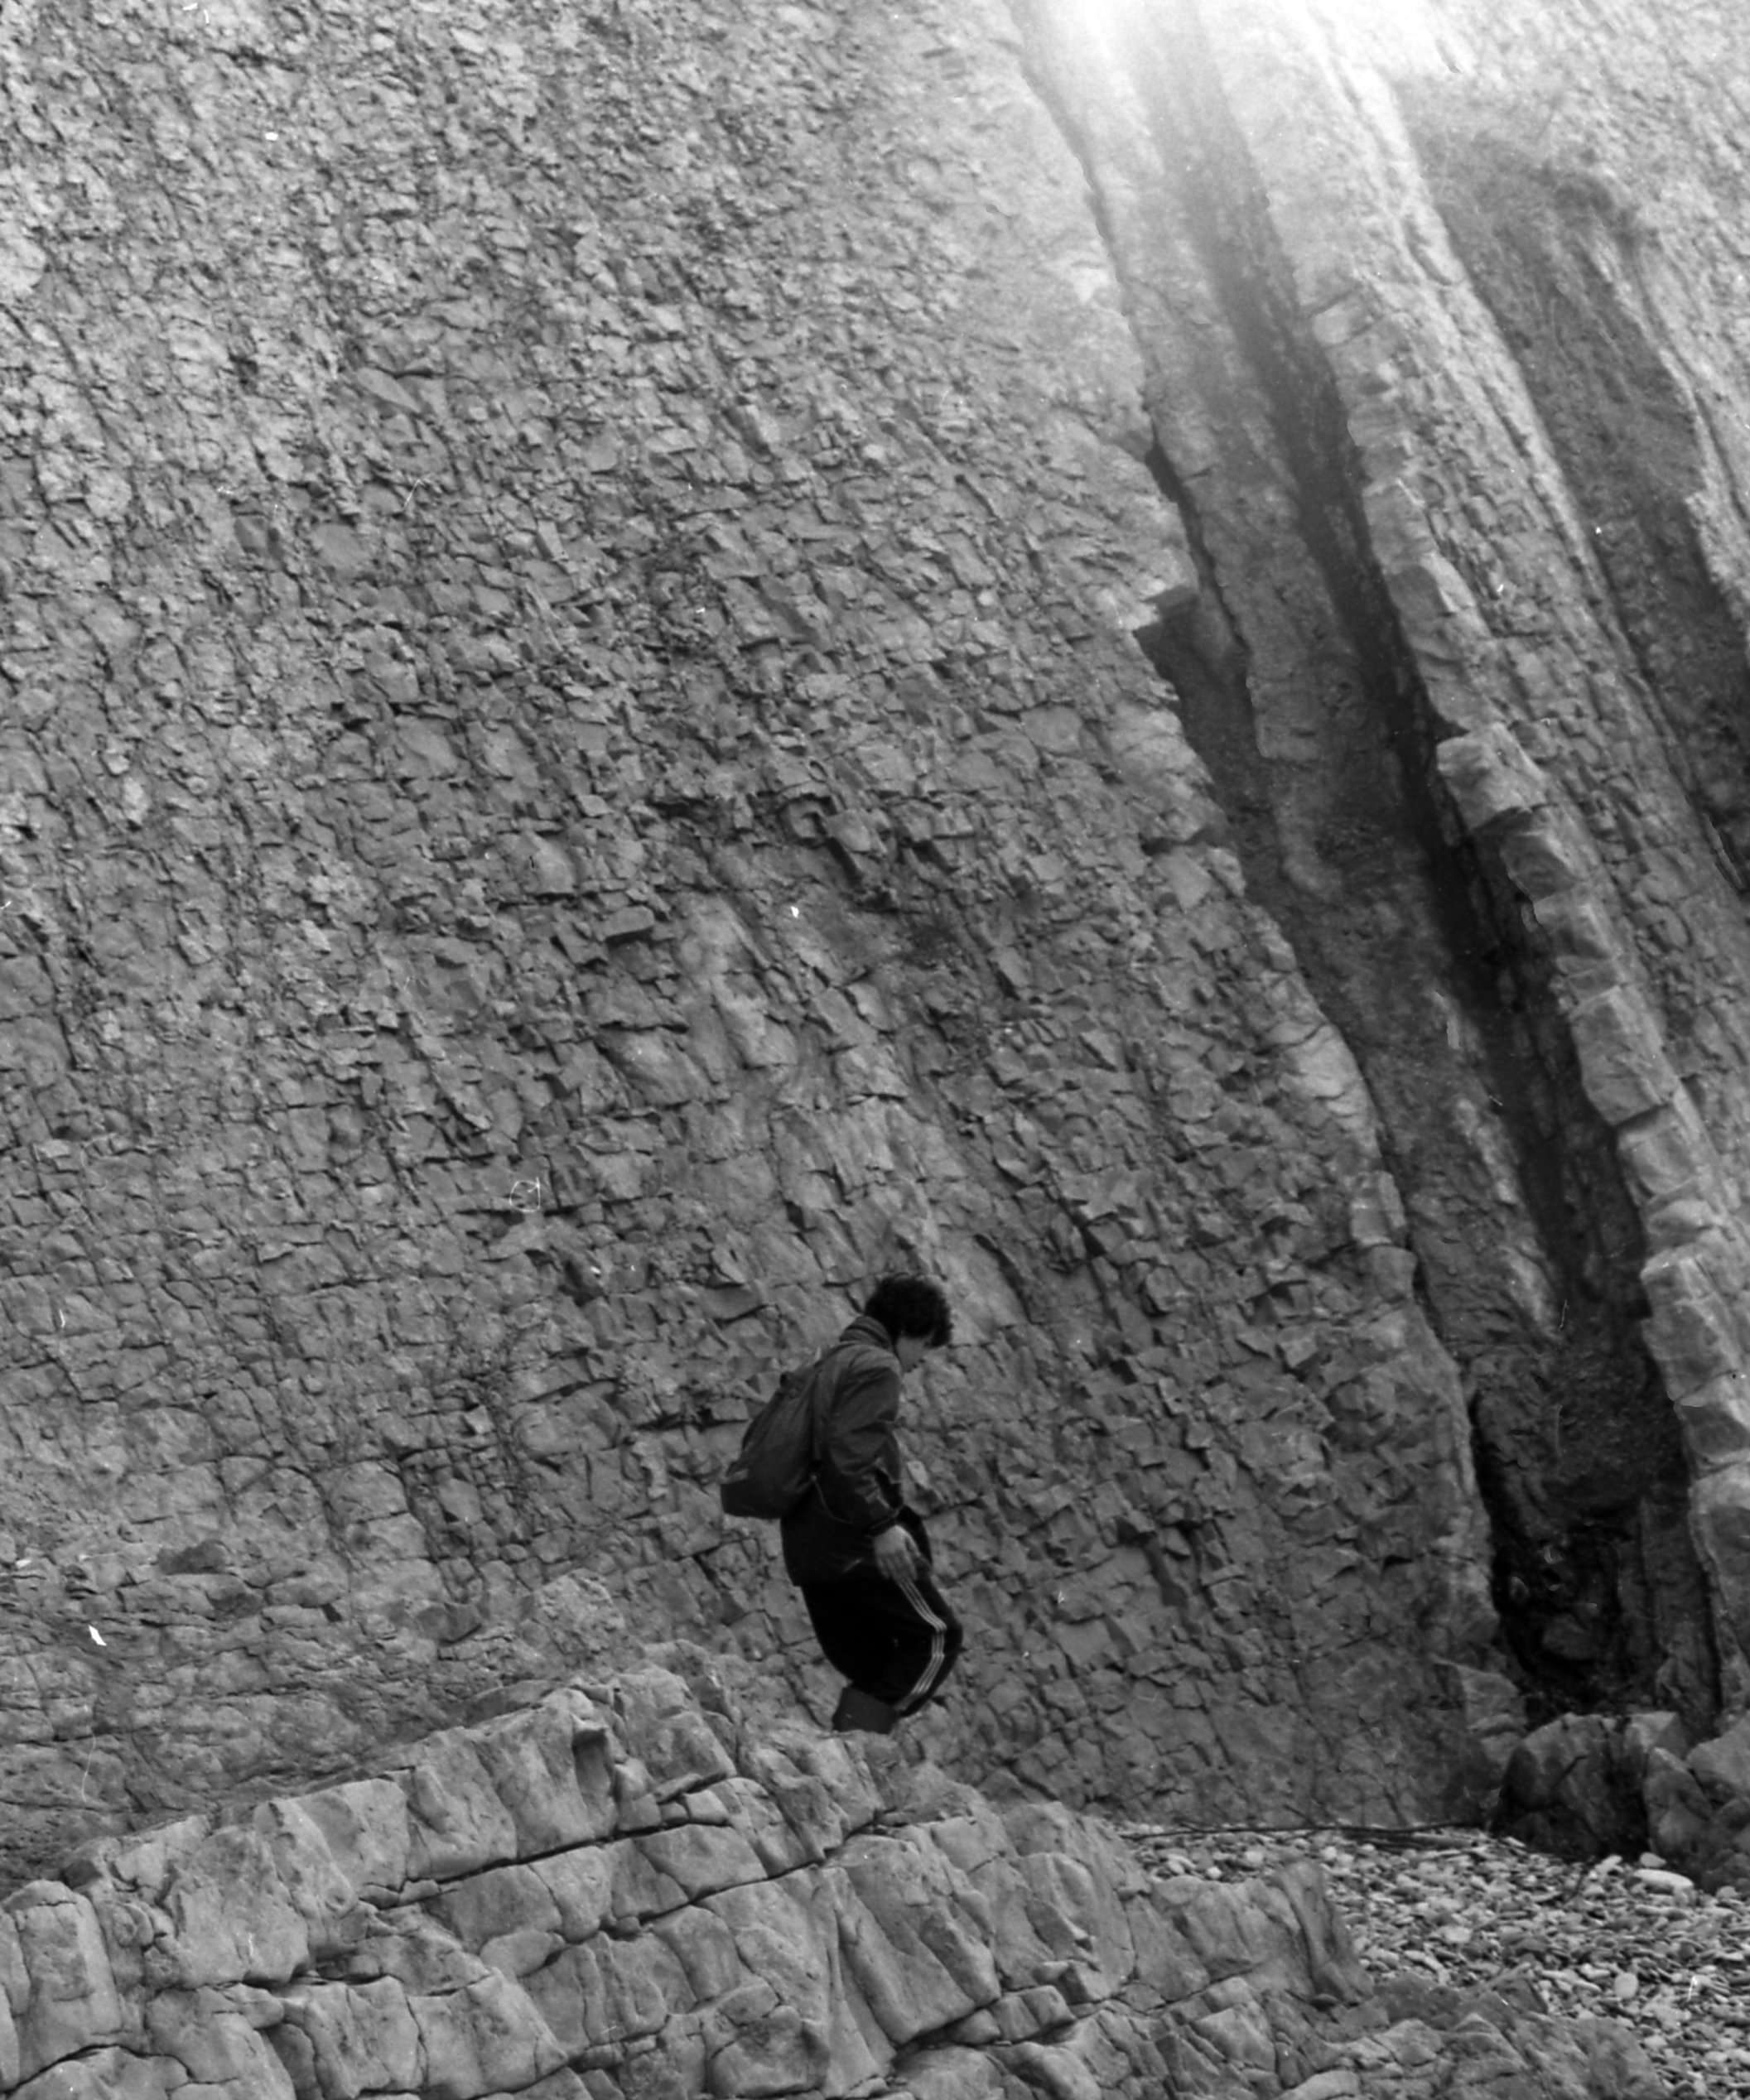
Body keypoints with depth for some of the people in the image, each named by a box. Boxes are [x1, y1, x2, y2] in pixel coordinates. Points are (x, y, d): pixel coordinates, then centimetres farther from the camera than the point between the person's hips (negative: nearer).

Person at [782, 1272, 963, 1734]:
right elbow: (847, 1453, -22)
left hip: (806, 1545, 9)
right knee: (935, 1636, 1)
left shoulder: (831, 1362, 21)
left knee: (867, 1664, 14)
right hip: (853, 1541, -9)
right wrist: (881, 1525, -21)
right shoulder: (876, 1366, -9)